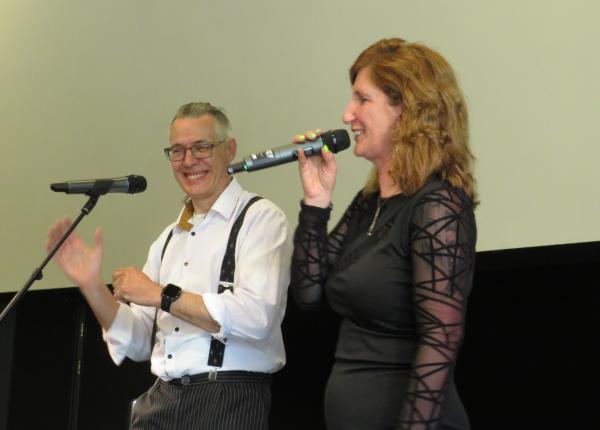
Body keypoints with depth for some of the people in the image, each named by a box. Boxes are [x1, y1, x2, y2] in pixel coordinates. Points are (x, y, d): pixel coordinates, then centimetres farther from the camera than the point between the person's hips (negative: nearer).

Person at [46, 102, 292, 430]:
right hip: (161, 401, 5)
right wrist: (91, 285, 1)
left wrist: (162, 295, -13)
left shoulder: (260, 218, -4)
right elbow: (138, 344, 14)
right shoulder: (168, 239, 14)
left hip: (229, 402, -5)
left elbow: (256, 317, -18)